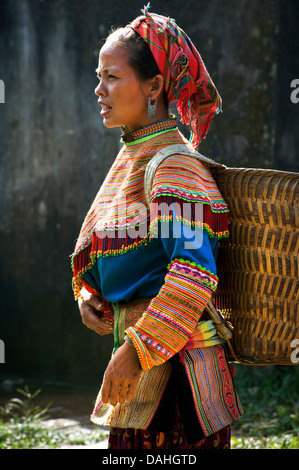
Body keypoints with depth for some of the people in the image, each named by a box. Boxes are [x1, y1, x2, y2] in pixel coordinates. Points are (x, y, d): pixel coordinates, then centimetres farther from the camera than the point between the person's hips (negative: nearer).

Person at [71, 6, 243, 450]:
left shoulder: (173, 166, -14)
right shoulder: (132, 158, 15)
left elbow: (195, 270, -24)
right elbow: (100, 255, 24)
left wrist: (137, 351, -25)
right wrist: (88, 295, 3)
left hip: (175, 363, -9)